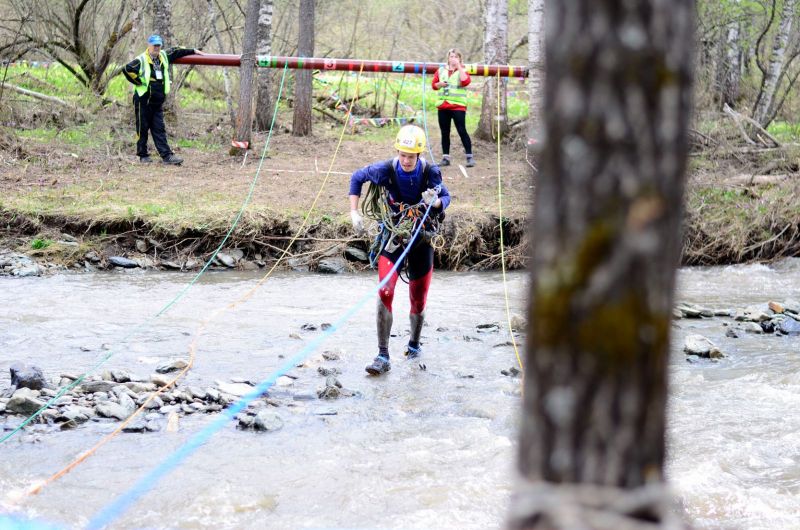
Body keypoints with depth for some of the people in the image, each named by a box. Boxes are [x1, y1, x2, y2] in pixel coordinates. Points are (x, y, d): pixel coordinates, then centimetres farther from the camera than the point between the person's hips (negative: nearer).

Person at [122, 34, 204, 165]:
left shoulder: (164, 56, 12)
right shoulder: (141, 60, -9)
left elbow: (176, 52, 27)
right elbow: (127, 69, -20)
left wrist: (194, 51, 31)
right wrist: (138, 82, -14)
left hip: (157, 102, 6)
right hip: (143, 100, -6)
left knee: (159, 129, 3)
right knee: (142, 128, 2)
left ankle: (167, 155, -3)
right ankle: (143, 156, 10)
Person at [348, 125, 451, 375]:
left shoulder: (430, 173, -14)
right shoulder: (385, 170, -15)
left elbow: (446, 197, -1)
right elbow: (357, 177, 2)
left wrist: (436, 202, -26)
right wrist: (354, 212, -3)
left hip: (422, 241, 1)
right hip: (393, 239, -1)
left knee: (418, 300, 8)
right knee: (385, 293, -17)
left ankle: (414, 343, 37)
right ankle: (383, 356, -13)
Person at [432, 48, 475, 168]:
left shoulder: (462, 70, 2)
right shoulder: (441, 70, 12)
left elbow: (465, 81, -18)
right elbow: (434, 85, 14)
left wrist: (459, 67, -15)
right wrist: (440, 84, -8)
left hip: (458, 106, -4)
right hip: (443, 106, 4)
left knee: (462, 131, -9)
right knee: (445, 132, 7)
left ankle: (470, 157, -5)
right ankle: (445, 157, 13)